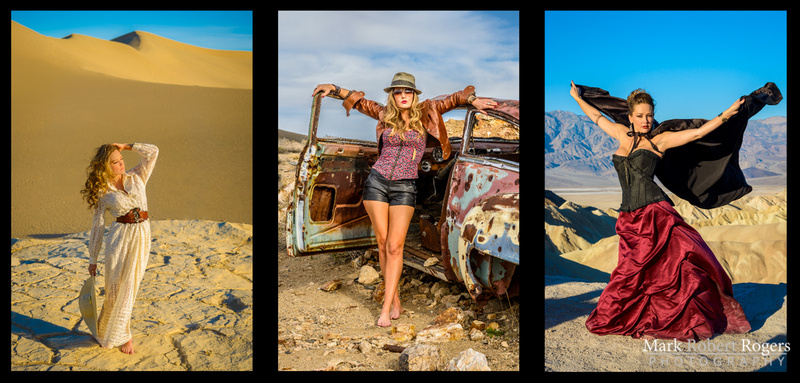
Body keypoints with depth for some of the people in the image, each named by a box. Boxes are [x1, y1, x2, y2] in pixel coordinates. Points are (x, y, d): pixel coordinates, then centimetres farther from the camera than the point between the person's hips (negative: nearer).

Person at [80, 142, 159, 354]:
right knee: (117, 289, 2)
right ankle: (122, 336, 20)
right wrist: (92, 259, 5)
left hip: (142, 236, 3)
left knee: (129, 288, 9)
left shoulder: (136, 177, 9)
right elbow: (97, 226, 4)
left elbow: (153, 151, 4)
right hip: (119, 239, -3)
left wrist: (127, 146, 3)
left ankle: (112, 329, 28)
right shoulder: (102, 192, 2)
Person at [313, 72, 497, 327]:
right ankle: (395, 300, 15)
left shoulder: (425, 114, 3)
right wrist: (334, 89, 10)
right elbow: (359, 100, 19)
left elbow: (452, 99, 0)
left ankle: (386, 309, -5)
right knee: (383, 243, 2)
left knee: (394, 246, -8)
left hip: (404, 188, -2)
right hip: (377, 182, 2)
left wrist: (473, 99, -17)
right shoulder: (385, 115, 8)